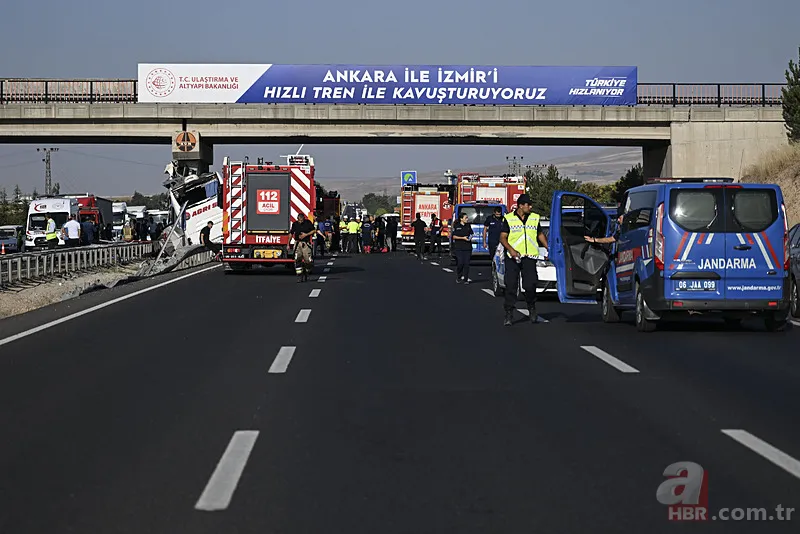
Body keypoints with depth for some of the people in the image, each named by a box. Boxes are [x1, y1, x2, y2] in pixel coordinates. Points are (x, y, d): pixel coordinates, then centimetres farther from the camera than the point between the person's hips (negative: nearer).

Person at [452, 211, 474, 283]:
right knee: (460, 263, -10)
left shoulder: (468, 225, 10)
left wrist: (471, 237, -1)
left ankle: (466, 279, 5)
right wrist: (463, 238, -14)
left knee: (466, 263, -1)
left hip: (467, 247, 3)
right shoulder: (456, 226, -2)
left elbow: (471, 233, 22)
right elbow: (454, 236, -4)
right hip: (459, 248, -3)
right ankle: (458, 278, 11)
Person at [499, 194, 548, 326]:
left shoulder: (534, 218, 12)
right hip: (513, 256, -2)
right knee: (511, 285, -3)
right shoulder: (509, 218, 1)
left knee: (530, 285, -6)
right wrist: (511, 250, -18)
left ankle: (532, 309, 18)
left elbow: (540, 235, 23)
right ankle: (509, 313, 3)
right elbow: (503, 237, -2)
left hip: (529, 257, 2)